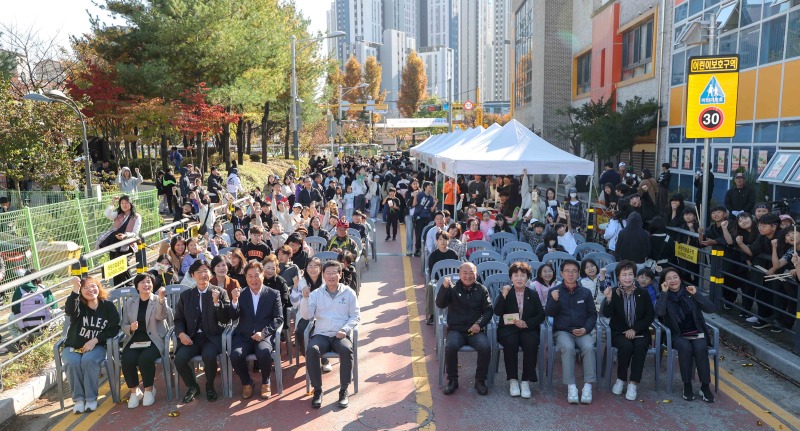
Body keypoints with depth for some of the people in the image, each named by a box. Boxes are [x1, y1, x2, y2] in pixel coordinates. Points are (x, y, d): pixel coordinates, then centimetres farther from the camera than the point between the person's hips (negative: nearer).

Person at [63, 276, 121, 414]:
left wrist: (95, 340, -15)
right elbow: (69, 310, -26)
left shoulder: (108, 306, 2)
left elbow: (114, 328, -2)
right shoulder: (78, 305, 0)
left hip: (96, 346, -1)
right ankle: (79, 398, -16)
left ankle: (91, 398, -18)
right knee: (72, 362, -31)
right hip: (73, 347, 1)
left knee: (88, 360, -32)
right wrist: (75, 290, -40)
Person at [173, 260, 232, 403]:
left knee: (209, 356, -33)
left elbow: (226, 320, -1)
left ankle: (210, 386, -1)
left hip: (212, 337, -3)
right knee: (179, 358, -25)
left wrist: (216, 302, -15)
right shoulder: (185, 295, 14)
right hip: (191, 337, 3)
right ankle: (192, 386, 5)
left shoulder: (220, 293, 5)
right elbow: (179, 319, 15)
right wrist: (181, 333, -6)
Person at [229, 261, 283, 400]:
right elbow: (233, 317, 2)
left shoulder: (273, 294, 5)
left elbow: (279, 318, 0)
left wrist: (263, 332, -15)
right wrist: (234, 300, -17)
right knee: (236, 355, -29)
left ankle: (265, 383, -3)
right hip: (244, 336, 2)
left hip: (265, 336, -2)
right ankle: (247, 383, 1)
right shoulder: (241, 294, 11)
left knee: (264, 353, -34)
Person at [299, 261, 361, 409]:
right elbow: (307, 316, 2)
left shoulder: (349, 293, 9)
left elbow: (356, 316, 6)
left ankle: (343, 391, -17)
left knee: (346, 350, -34)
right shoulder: (316, 294, 11)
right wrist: (305, 298, -14)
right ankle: (317, 390, -15)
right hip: (321, 334, 1)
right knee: (311, 350, -31)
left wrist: (345, 329, -11)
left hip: (341, 335, -1)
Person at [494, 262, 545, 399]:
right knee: (510, 342, -34)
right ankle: (512, 380, -19)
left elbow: (541, 315, 5)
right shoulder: (504, 293, 9)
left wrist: (526, 323, -11)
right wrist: (503, 295, -16)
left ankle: (526, 381, -19)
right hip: (508, 328, -1)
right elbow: (497, 312, -5)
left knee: (531, 343, -32)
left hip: (528, 329, 1)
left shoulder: (533, 294, 13)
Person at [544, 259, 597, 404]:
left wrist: (586, 329, -5)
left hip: (582, 331, 2)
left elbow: (592, 314, 12)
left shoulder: (585, 292, 10)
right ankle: (571, 387, -28)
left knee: (589, 347, -29)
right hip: (562, 331, -1)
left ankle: (588, 386, -24)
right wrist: (554, 300, -23)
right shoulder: (554, 291, 5)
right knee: (568, 347, -32)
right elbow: (549, 313, -2)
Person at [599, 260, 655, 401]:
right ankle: (620, 379, -10)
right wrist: (608, 299, -32)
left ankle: (633, 384, -23)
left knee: (640, 345, -31)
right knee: (626, 345, -32)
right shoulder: (613, 293, -2)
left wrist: (635, 329, -12)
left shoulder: (643, 293, 3)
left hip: (639, 331, 1)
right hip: (619, 332, -1)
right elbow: (607, 314, -13)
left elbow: (649, 317, 2)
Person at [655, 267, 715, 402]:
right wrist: (664, 292, -19)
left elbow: (710, 309, -5)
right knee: (685, 348, -32)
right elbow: (659, 313, -21)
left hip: (697, 333, 1)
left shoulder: (690, 293, 5)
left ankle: (705, 386, -18)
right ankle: (687, 385, -20)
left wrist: (696, 295, -16)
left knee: (700, 348, -30)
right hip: (678, 335, -1)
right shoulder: (663, 297, 1)